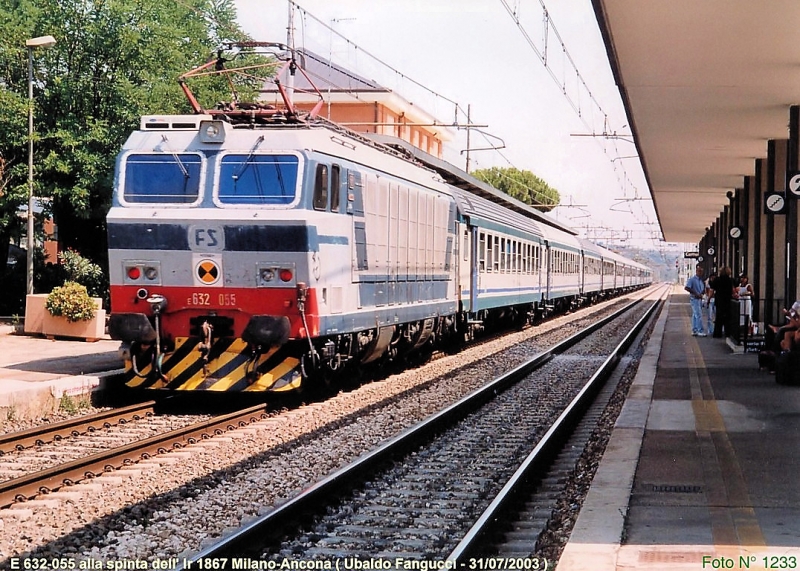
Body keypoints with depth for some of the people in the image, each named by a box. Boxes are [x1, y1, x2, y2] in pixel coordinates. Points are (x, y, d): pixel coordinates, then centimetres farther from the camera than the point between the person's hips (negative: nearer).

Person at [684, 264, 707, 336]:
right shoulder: (692, 279, -10)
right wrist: (695, 293, -20)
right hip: (694, 299, -8)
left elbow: (703, 289, 20)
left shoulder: (701, 280, 14)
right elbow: (686, 288, -20)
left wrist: (702, 294, -4)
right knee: (699, 315, -13)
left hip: (700, 299, 8)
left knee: (695, 315, 12)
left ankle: (694, 331, 15)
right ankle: (700, 331, -14)